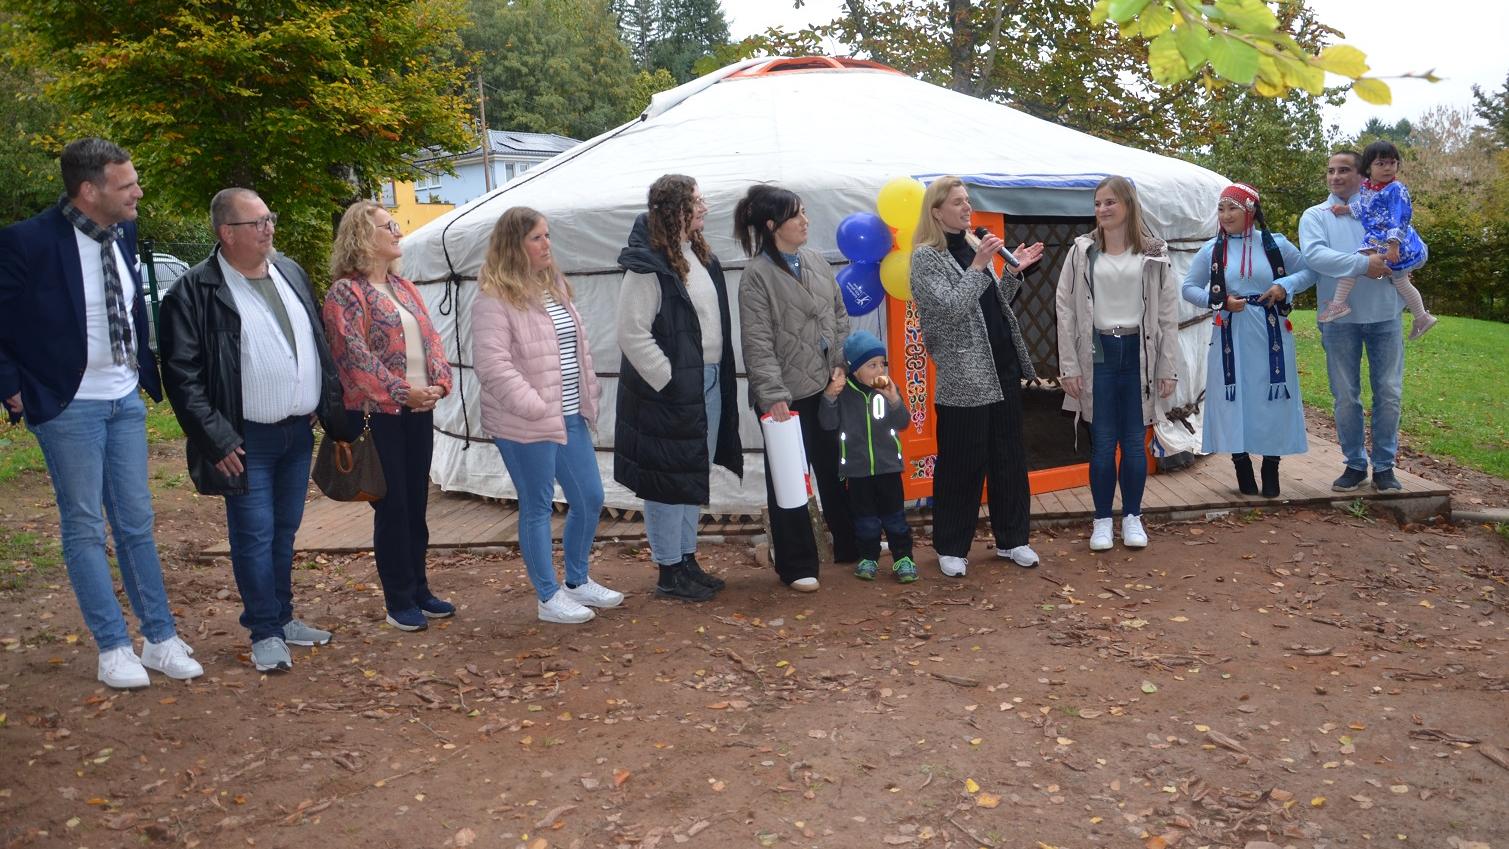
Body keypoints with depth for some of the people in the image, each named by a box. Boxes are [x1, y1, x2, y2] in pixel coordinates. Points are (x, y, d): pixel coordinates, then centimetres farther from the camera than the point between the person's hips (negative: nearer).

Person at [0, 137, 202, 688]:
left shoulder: (123, 235, 2)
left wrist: (148, 372, 9)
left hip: (125, 401, 6)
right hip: (68, 407, -6)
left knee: (136, 523, 11)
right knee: (84, 528, 5)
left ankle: (160, 638, 20)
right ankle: (113, 648, 16)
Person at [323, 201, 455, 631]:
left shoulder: (404, 288, 15)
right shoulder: (345, 293, -8)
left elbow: (431, 338, 11)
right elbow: (354, 355, -16)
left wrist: (439, 381, -6)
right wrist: (401, 392, -20)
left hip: (419, 410, 7)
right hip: (377, 414, -7)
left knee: (416, 503, 13)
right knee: (392, 507, 0)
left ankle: (419, 591, 25)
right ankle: (399, 602, 11)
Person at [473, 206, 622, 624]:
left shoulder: (554, 286, 13)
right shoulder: (495, 299, -13)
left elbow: (579, 345, 19)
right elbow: (492, 363, -20)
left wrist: (588, 396, 12)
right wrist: (535, 407, -22)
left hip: (571, 417, 8)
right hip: (526, 426, -8)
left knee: (590, 499, 13)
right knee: (537, 507, 4)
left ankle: (578, 581, 32)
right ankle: (548, 597, 17)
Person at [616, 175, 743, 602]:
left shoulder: (702, 256, 11)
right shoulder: (647, 266, -16)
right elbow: (632, 334, -19)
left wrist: (719, 374, 11)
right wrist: (668, 380, -18)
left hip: (709, 383, 9)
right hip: (668, 391, -9)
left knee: (696, 476, 17)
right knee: (668, 481, 2)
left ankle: (688, 559, 30)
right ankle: (669, 571, 14)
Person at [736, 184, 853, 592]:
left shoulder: (816, 260, 8)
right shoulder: (757, 274, -11)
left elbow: (839, 316, 14)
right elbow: (758, 342, -15)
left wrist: (843, 366, 7)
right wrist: (773, 394, -20)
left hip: (827, 386, 6)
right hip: (786, 395, -6)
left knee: (835, 470, 18)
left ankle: (850, 544, 35)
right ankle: (796, 565, 17)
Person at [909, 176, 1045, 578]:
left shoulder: (975, 245, 13)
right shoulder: (926, 256, -7)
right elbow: (950, 308, -19)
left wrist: (1014, 272, 5)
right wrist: (978, 266, -19)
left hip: (1003, 368, 7)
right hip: (962, 377, -7)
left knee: (1010, 457, 11)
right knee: (961, 464, 0)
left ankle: (1011, 539, 23)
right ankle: (951, 548, 14)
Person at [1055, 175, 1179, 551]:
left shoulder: (1153, 253, 3)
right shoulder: (1082, 252, 2)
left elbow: (1168, 312, 4)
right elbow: (1066, 309, 1)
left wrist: (1168, 368, 0)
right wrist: (1069, 366, -5)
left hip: (1138, 352, 1)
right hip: (1097, 353, 0)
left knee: (1134, 440, 6)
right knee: (1103, 442, 3)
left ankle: (1132, 517, 21)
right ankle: (1102, 520, 15)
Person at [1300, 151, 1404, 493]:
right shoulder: (1316, 216, 4)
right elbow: (1314, 254, -14)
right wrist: (1363, 264, -20)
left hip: (1384, 314, 1)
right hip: (1340, 319, -1)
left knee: (1389, 393, 3)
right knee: (1346, 397, 6)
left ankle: (1384, 465, 15)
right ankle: (1355, 464, 18)